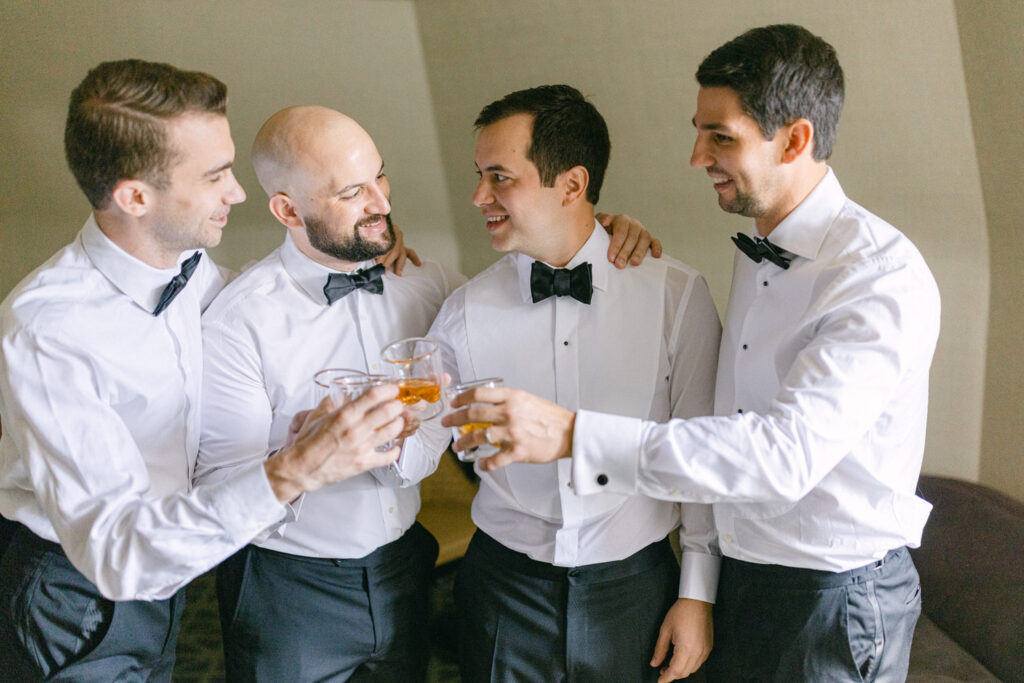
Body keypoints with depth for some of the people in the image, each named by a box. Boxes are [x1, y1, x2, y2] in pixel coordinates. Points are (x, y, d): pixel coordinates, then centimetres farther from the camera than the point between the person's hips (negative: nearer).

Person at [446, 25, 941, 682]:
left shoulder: (885, 276, -22)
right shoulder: (757, 251, 6)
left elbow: (788, 450, -33)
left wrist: (573, 434, -37)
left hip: (835, 600, -7)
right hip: (735, 575, 7)